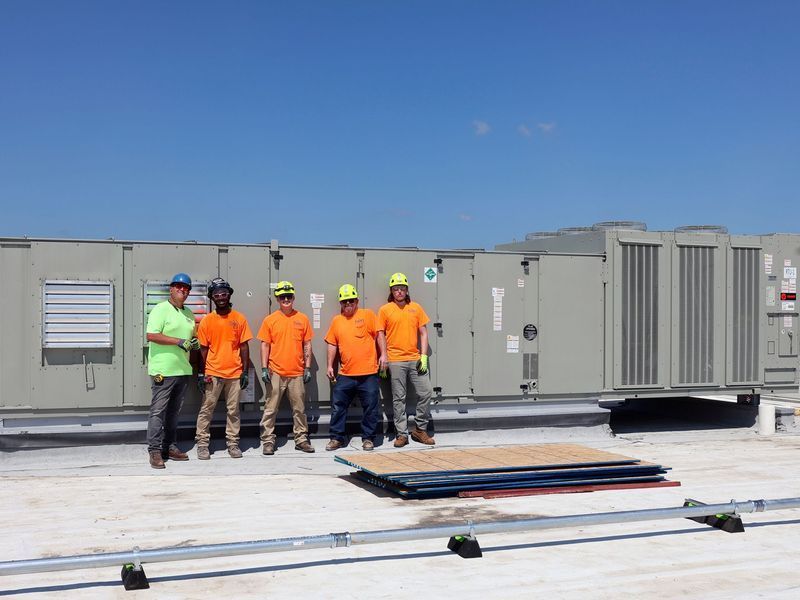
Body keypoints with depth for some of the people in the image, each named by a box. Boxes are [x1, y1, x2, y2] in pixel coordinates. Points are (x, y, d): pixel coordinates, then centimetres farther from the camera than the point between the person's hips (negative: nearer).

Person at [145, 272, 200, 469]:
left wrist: (195, 344, 6)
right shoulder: (160, 309, -7)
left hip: (183, 370, 7)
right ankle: (155, 451, -3)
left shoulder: (189, 313, 17)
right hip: (163, 371, -7)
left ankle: (169, 447, 19)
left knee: (173, 411, 13)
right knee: (158, 411, -5)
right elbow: (151, 335, -18)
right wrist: (180, 342, -20)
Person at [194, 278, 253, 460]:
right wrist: (201, 373, -2)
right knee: (206, 409, 2)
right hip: (213, 373, -1)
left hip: (235, 373, 1)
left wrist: (245, 371, 1)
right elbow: (203, 349, 2)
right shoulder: (207, 320, 1)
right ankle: (202, 443, 9)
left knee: (233, 410, 7)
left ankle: (233, 443, 15)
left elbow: (244, 346, 5)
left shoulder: (239, 318, 3)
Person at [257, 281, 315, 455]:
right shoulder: (270, 320, 2)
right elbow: (265, 345, 2)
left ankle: (301, 439, 17)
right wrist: (264, 368, -5)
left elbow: (307, 345, 9)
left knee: (299, 409, 8)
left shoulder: (302, 319, 6)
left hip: (297, 373, 2)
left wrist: (308, 368, 4)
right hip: (276, 373, -1)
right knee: (270, 409, 1)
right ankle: (268, 441, 8)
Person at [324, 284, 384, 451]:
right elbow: (332, 345, 13)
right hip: (345, 374, 3)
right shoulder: (336, 321, 10)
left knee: (370, 407, 2)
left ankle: (368, 438, 13)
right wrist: (330, 366, 9)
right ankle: (336, 437, 14)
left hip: (368, 373, -3)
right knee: (338, 405, 3)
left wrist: (383, 355, -4)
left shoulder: (367, 315, 2)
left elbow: (378, 335, 2)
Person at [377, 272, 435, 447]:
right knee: (399, 398, 2)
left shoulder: (416, 308, 8)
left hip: (415, 359, 2)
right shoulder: (385, 310, 3)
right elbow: (381, 334, 3)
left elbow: (423, 333, 9)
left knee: (426, 393, -1)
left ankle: (420, 430, 14)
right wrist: (384, 356, -8)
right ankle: (402, 434, 9)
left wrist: (424, 355, 0)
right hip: (395, 360, -2)